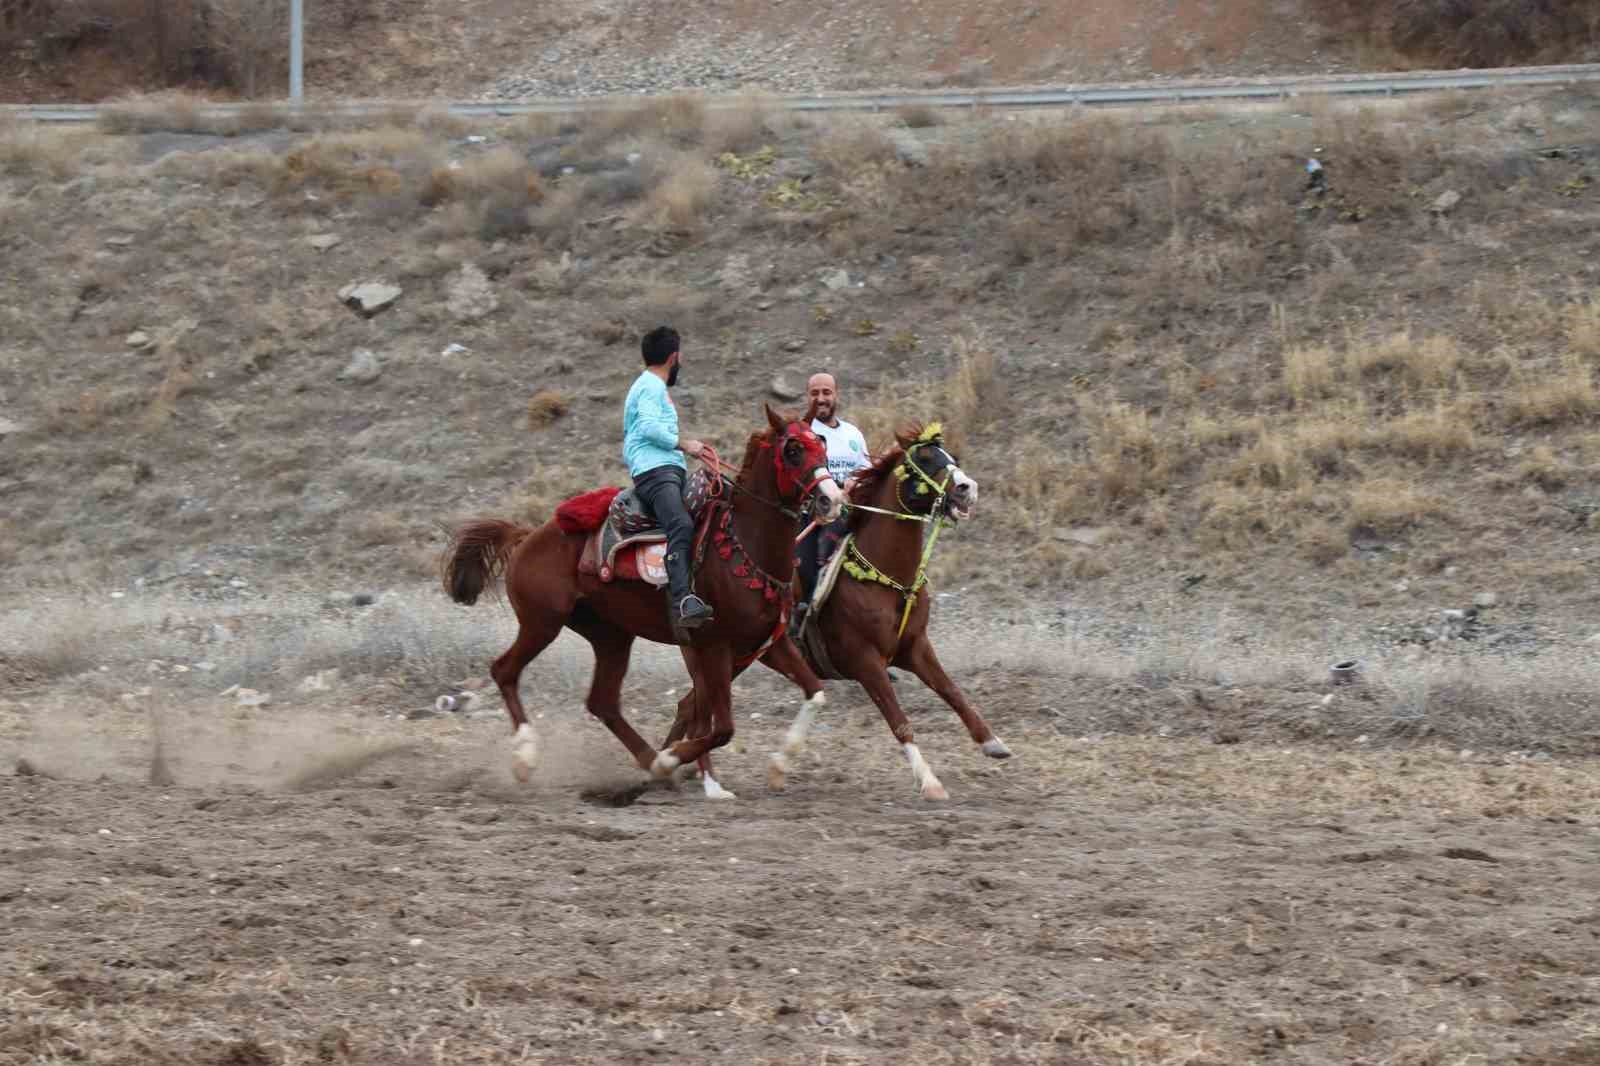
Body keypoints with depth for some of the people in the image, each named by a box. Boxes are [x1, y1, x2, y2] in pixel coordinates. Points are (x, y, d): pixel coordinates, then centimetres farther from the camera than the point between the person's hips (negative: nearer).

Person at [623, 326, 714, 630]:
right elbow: (650, 427, -16)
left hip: (670, 471, 11)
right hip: (655, 470, -11)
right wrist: (684, 444, -8)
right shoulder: (652, 386, -2)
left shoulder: (651, 386, 30)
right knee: (681, 525, -31)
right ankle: (682, 601, -48)